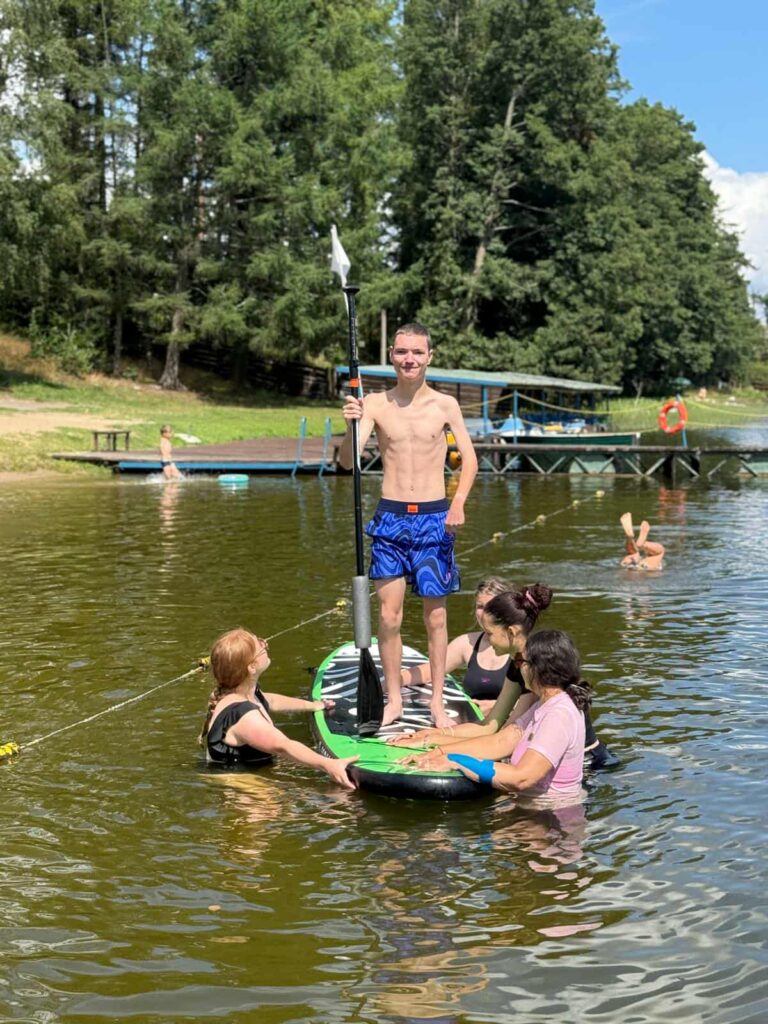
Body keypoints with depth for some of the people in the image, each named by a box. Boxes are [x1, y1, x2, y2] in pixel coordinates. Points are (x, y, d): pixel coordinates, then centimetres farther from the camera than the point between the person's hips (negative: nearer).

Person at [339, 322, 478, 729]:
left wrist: (459, 501, -13)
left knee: (435, 616, 5)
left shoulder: (445, 405, -1)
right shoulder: (374, 404, -1)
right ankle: (393, 699, 16)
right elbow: (347, 462, -6)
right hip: (390, 517, 1)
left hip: (433, 517, 0)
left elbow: (469, 458, 4)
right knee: (388, 615, 2)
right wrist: (351, 426, -26)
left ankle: (437, 703, 16)